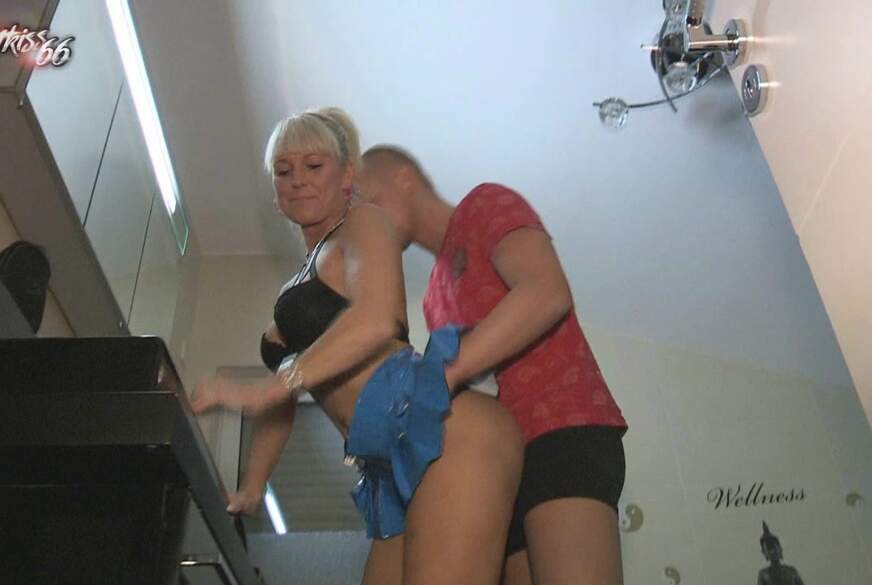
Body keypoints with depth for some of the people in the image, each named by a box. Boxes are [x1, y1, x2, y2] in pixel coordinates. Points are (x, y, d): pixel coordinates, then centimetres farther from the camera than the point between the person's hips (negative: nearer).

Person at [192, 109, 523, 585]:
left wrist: (257, 393, -20)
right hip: (401, 472, 9)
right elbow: (283, 403, 30)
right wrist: (250, 489, 20)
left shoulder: (363, 222, 5)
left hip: (451, 437, -8)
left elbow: (377, 321, -16)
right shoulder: (296, 289, 30)